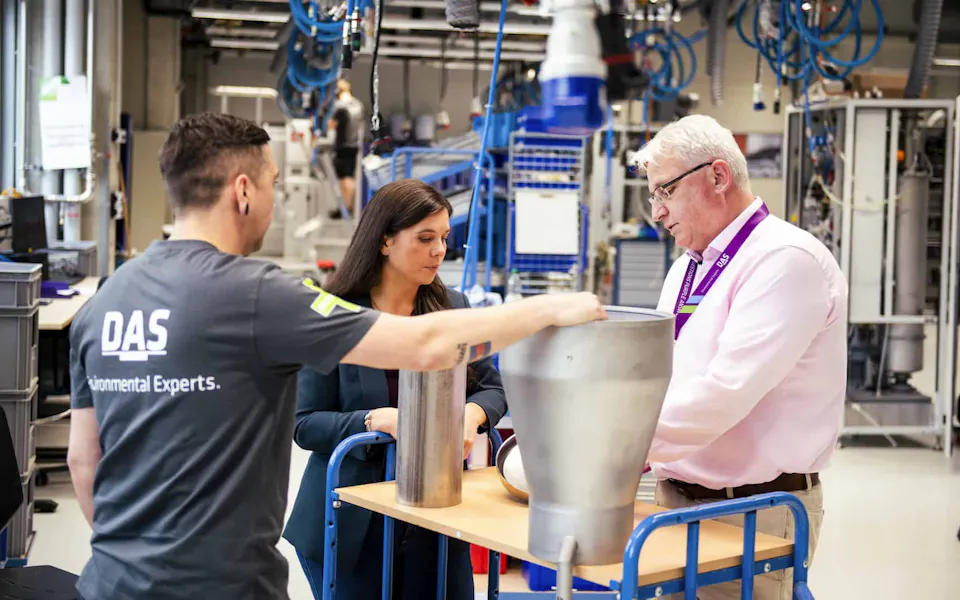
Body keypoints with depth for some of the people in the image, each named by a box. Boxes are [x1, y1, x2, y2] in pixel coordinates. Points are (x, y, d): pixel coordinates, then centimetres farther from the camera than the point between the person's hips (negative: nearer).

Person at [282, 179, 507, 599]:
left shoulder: (452, 308, 2)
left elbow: (492, 387, 10)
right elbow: (305, 424, -10)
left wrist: (472, 414, -13)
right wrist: (374, 421, -26)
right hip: (353, 525, -3)